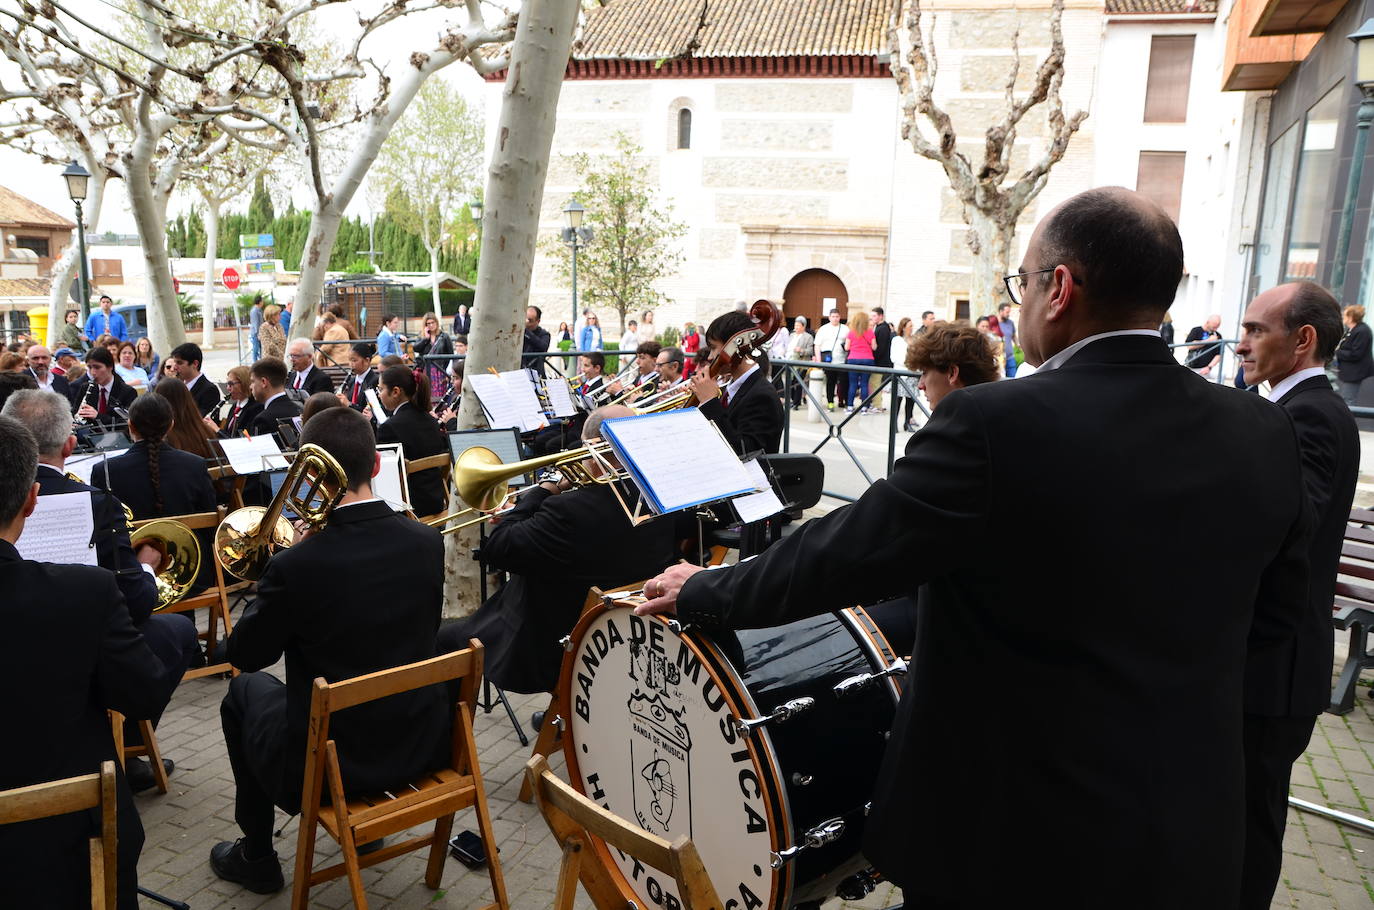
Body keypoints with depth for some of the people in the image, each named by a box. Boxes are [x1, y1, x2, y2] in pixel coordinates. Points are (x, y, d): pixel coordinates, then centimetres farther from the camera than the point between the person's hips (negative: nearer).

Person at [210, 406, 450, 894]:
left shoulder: (297, 565, -23)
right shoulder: (427, 542, -10)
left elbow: (245, 655, -6)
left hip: (328, 766, -4)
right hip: (423, 747, 4)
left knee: (244, 689, 25)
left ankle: (256, 855, 36)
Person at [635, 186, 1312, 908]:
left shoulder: (995, 423, -23)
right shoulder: (1264, 436, -5)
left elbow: (840, 555, -17)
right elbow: (1274, 611, 6)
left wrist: (701, 593, -2)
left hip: (1010, 834, -5)